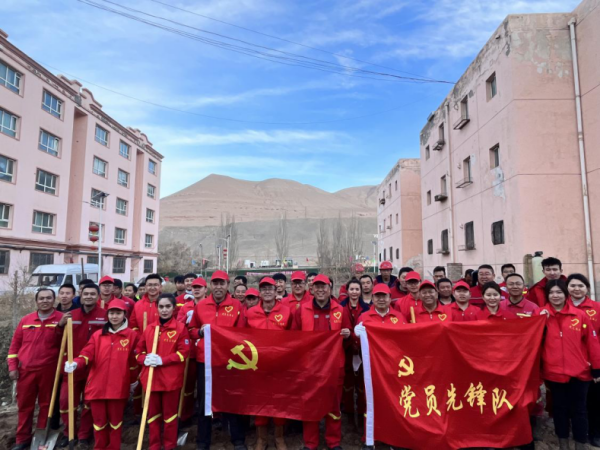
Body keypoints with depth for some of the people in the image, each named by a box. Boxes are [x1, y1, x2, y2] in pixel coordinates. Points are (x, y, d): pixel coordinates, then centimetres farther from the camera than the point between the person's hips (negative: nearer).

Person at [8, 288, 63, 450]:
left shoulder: (61, 319, -7)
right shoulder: (26, 320, 5)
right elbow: (15, 344, 10)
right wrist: (12, 367, 5)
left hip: (48, 371, -3)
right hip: (25, 370, 3)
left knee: (46, 405, 9)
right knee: (24, 405, 13)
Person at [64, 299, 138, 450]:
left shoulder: (132, 335, -1)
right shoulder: (98, 335, 6)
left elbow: (133, 360, 5)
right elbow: (87, 354, -5)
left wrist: (133, 380, 12)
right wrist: (76, 363, -25)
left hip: (119, 387, -2)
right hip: (97, 385, 2)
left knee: (115, 420, 10)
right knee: (99, 420, 12)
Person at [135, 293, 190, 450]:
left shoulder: (180, 327, -7)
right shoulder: (149, 328, 5)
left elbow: (184, 352, -11)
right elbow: (138, 350, 11)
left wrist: (162, 360, -19)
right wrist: (145, 359, -11)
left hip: (171, 378, -3)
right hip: (151, 378, 4)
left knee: (170, 413, 10)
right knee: (153, 413, 15)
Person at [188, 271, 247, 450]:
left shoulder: (237, 305, -2)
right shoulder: (200, 305, 4)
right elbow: (191, 330, 12)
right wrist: (200, 332, -7)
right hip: (204, 360, 2)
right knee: (204, 401, 12)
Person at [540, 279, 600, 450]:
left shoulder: (580, 315, -2)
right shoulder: (541, 315, -1)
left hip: (579, 373, 0)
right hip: (554, 373, 1)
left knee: (578, 410, 10)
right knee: (559, 409, 13)